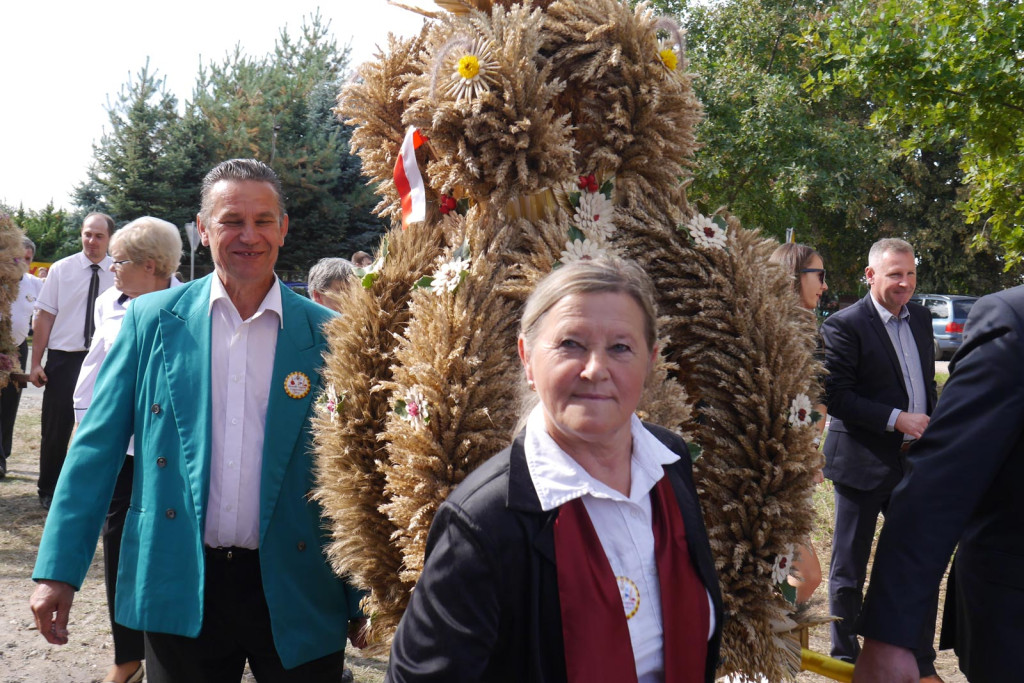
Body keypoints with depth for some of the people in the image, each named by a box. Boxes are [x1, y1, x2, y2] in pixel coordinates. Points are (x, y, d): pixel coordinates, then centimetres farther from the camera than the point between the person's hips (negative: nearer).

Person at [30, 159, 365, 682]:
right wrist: (58, 570, -3)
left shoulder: (328, 335, -2)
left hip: (293, 594, 0)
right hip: (179, 590, 1)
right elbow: (97, 446, 1)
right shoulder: (151, 319, 0)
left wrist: (364, 599, 2)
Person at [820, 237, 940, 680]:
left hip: (915, 462, 6)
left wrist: (930, 426, 5)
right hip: (863, 465, -6)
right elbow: (836, 396, -18)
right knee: (848, 571, 7)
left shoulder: (920, 318, 10)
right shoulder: (844, 326, -13)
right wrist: (896, 419, -21)